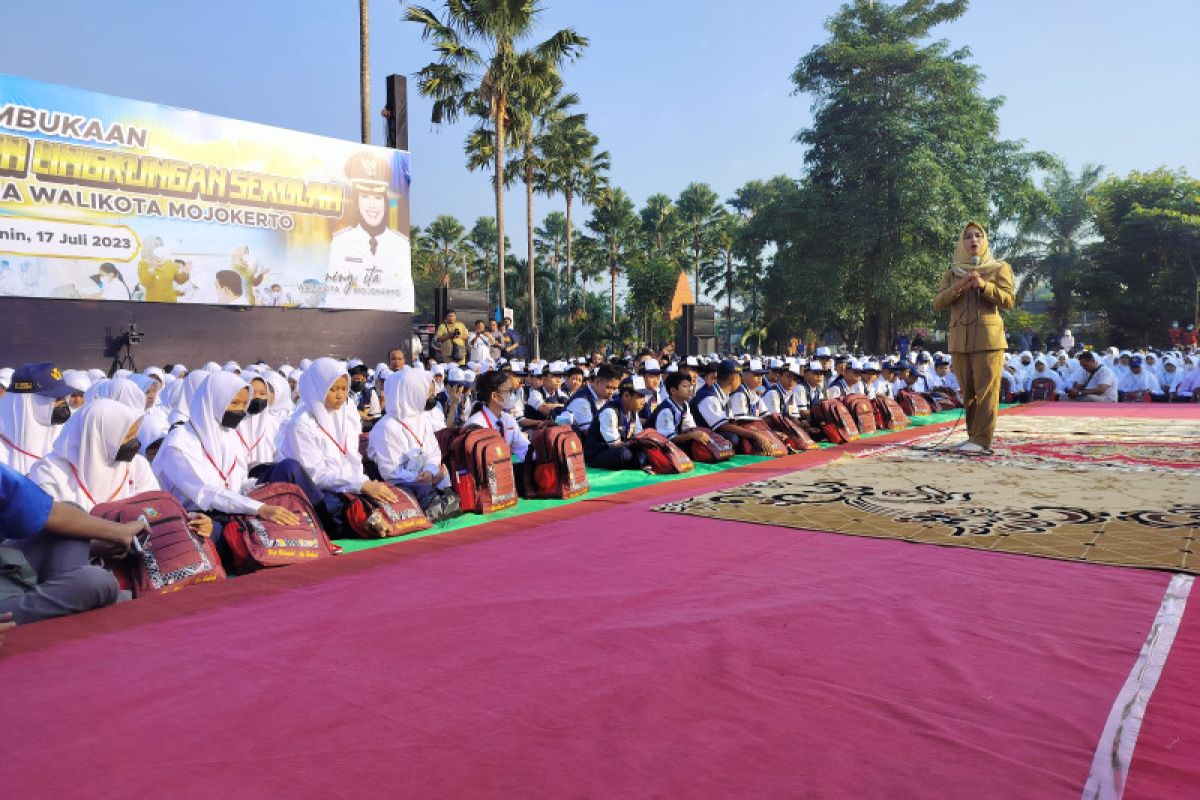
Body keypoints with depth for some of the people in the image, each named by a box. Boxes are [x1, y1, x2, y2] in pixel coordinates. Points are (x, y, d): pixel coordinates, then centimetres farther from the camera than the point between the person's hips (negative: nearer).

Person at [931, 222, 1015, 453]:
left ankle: (982, 440, -8)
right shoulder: (952, 273, 14)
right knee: (967, 392, 8)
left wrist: (984, 285, -16)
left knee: (986, 391, -8)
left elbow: (1009, 301, -3)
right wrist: (958, 287, -12)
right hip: (959, 340, 4)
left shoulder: (999, 268, 7)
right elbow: (938, 303, 4)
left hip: (988, 338, -3)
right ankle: (973, 435, 17)